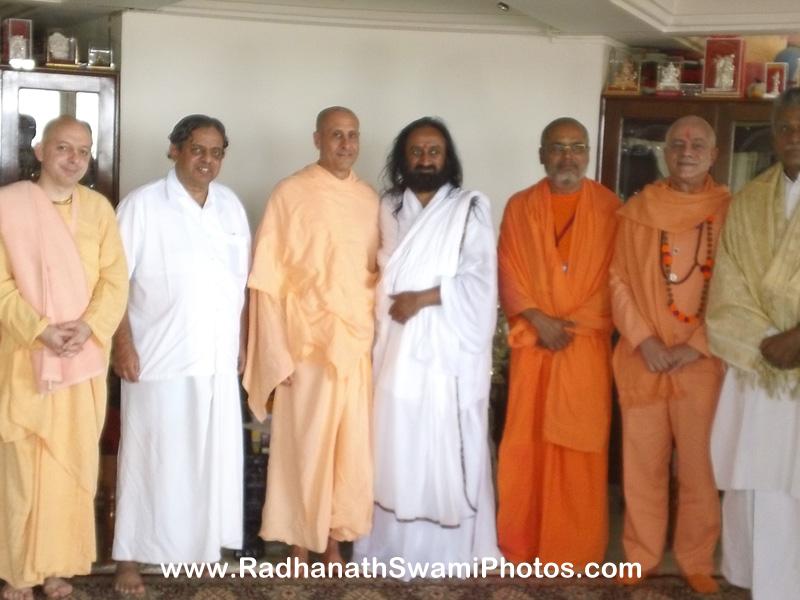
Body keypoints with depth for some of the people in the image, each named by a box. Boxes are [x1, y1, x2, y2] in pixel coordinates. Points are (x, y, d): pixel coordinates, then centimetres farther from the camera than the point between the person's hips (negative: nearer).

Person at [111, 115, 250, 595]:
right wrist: (123, 342, -15)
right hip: (160, 356, -5)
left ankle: (204, 543, 27)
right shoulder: (143, 204, -8)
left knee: (214, 454, 12)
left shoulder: (231, 204, 8)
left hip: (218, 356, 5)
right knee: (150, 456, 2)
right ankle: (131, 557, 13)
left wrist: (243, 338, 12)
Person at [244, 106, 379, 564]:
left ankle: (335, 539, 23)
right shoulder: (290, 194, -6)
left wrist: (377, 333, 2)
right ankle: (300, 544, 19)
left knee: (353, 447, 8)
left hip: (358, 345, 4)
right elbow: (268, 280, -8)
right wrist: (277, 353, -11)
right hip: (307, 345, -4)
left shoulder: (370, 198, 8)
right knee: (303, 448, 3)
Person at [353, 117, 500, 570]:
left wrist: (422, 298, -14)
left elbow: (479, 279, -8)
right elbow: (383, 271, 15)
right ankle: (395, 546, 16)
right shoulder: (389, 208, 13)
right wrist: (391, 306, 1)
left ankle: (453, 550, 9)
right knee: (397, 447, 5)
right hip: (397, 347, 4)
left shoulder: (472, 207, 1)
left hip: (450, 348, -3)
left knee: (448, 450, -2)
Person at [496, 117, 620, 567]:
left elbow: (614, 276, -1)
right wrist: (538, 320, -12)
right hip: (532, 341, 1)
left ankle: (577, 548, 14)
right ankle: (521, 544, 16)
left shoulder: (610, 207, 3)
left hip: (587, 342, -1)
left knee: (580, 446, 2)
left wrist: (572, 324, -10)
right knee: (526, 443, 4)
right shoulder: (520, 206, 6)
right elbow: (509, 271, 2)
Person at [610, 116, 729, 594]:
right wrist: (643, 340, -9)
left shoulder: (733, 211, 2)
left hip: (703, 359, -1)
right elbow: (619, 280, 3)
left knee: (699, 464, 3)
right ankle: (641, 556, 20)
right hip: (642, 357, 1)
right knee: (643, 461, 7)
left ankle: (698, 562, 18)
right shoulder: (637, 209, 6)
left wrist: (696, 345, -10)